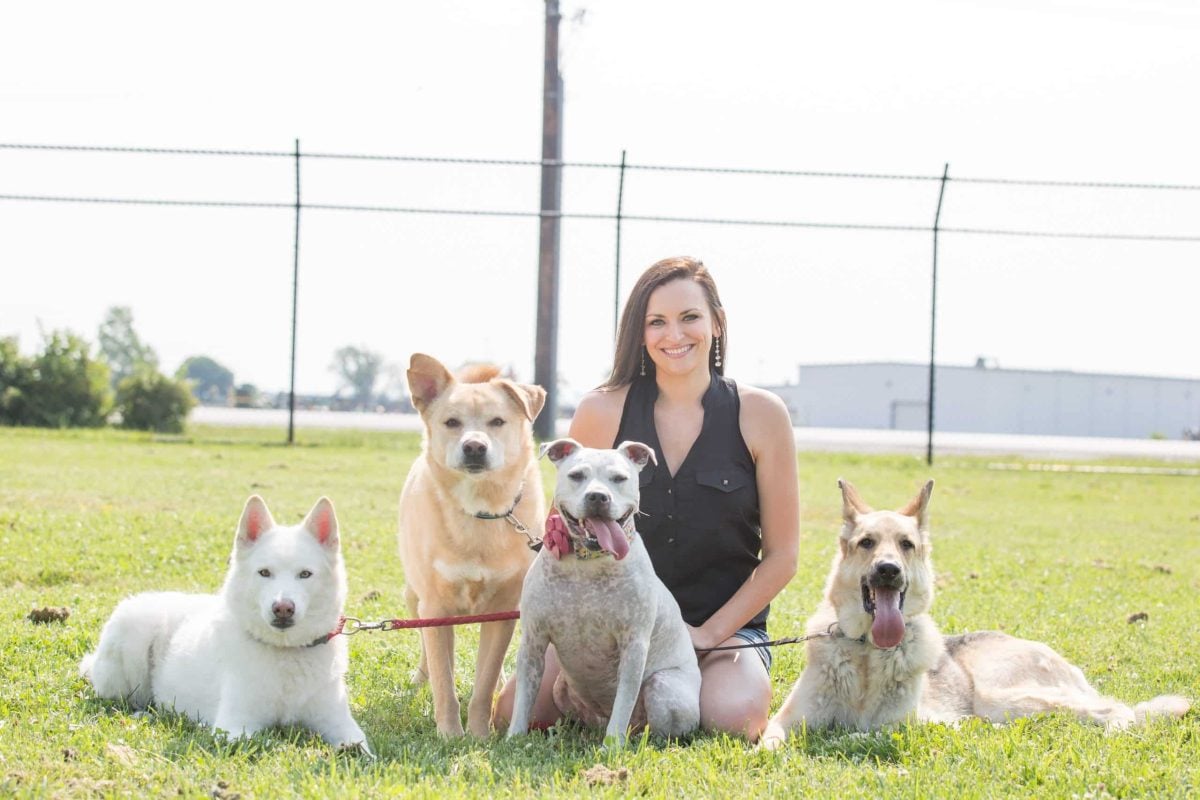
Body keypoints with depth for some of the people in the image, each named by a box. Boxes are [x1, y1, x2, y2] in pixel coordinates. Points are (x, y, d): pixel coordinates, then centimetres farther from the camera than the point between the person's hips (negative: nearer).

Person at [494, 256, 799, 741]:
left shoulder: (760, 414, -5)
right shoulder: (603, 411, -2)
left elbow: (781, 555, -1)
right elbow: (565, 527, 11)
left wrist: (708, 634, -9)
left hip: (727, 625, -1)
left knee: (731, 717, -33)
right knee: (516, 714, -20)